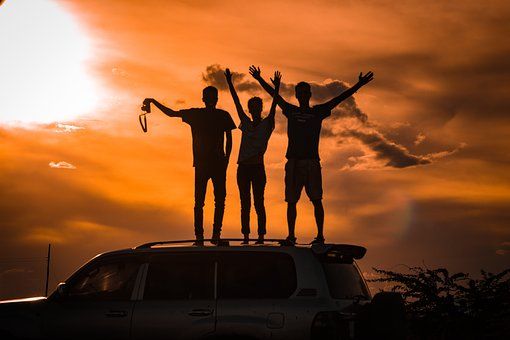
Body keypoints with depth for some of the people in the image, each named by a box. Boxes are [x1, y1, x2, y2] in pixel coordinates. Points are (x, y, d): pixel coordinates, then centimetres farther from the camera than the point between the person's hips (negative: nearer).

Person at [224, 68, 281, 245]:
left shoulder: (267, 124, 5)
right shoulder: (246, 123, 15)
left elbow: (273, 107, -8)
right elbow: (237, 103, 12)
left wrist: (276, 88, -21)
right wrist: (229, 83, 9)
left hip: (257, 166, -4)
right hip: (243, 167, 4)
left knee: (258, 202, -4)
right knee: (245, 203, 4)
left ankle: (261, 236, -3)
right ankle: (246, 236, 6)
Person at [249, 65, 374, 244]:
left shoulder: (318, 112, 9)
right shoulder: (291, 111, 14)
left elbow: (339, 98, 4)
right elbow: (275, 95, 18)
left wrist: (358, 86, -1)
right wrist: (259, 79, 20)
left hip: (312, 162, -2)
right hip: (293, 161, 2)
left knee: (316, 200, -4)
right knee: (291, 201, 3)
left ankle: (320, 235, 0)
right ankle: (291, 235, 9)